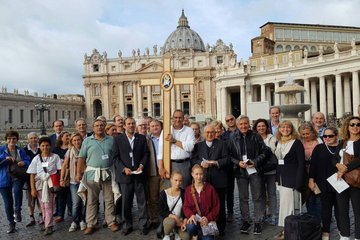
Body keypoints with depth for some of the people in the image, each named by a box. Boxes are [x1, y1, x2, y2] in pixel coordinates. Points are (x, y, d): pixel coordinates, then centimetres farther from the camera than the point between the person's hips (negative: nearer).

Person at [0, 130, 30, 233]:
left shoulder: (21, 151, 7)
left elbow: (28, 162, 4)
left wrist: (24, 163, -17)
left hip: (17, 178, 0)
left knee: (17, 190, -34)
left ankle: (17, 211, -10)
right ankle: (11, 224, 24)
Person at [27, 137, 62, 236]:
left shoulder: (55, 157, 1)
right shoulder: (36, 158, 6)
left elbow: (60, 170, 0)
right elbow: (32, 175, 4)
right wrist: (33, 189, -1)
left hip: (51, 184, -3)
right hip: (39, 184, 3)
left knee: (48, 205, -5)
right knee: (43, 206, 10)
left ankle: (49, 226, 2)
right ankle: (46, 223, 25)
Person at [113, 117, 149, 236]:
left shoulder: (142, 138, 8)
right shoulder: (118, 139, 4)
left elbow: (146, 154, 7)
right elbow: (115, 157, 0)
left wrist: (141, 166, -8)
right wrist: (124, 168, -11)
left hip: (139, 174, 1)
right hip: (125, 174, -1)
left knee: (142, 200, 4)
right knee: (126, 201, 8)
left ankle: (143, 225, 15)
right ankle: (127, 225, 22)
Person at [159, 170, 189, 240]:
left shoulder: (183, 193, -3)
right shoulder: (163, 193, -9)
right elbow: (161, 212, -8)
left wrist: (185, 221, -16)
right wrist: (174, 217, -19)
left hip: (181, 220, 1)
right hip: (168, 218, -1)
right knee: (171, 222, -37)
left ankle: (177, 232, 12)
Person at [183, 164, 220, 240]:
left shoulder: (210, 188, -2)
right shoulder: (188, 189, 3)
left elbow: (216, 206, -2)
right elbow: (186, 206, 1)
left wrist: (208, 218, -16)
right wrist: (191, 215, -21)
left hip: (208, 219, -1)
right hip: (194, 218, 1)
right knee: (190, 226, -32)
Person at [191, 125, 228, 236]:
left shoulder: (221, 144, 8)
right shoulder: (198, 145, 14)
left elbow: (226, 159, 1)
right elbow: (193, 159, 5)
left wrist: (215, 162, -15)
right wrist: (201, 163, -13)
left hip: (218, 180, -1)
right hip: (204, 179, 1)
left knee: (220, 205, 6)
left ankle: (221, 228, 19)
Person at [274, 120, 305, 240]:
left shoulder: (297, 143, -8)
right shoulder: (278, 142, 11)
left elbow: (301, 163, -12)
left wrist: (298, 183, -17)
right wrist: (277, 178, 10)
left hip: (291, 179, -6)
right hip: (281, 179, 6)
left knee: (288, 206, -4)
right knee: (283, 205, 10)